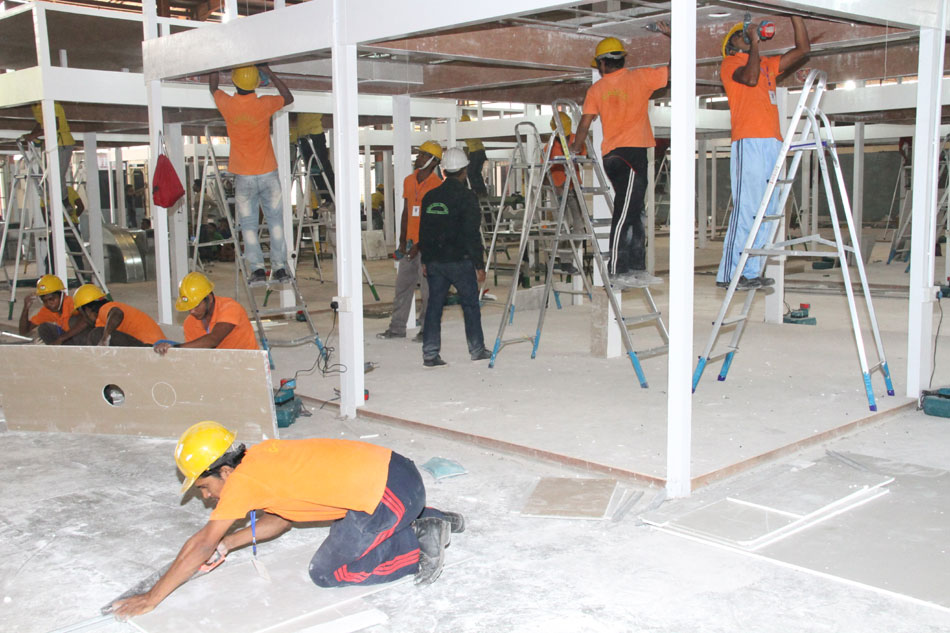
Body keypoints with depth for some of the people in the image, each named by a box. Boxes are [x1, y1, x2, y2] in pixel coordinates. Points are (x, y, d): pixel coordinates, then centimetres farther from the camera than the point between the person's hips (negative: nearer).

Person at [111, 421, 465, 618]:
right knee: (345, 531, 31)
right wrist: (227, 543, 17)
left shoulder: (244, 477, -11)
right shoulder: (263, 456, 14)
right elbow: (283, 517, 24)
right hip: (390, 468, 9)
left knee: (325, 572, 3)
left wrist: (151, 598, -2)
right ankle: (425, 521, 21)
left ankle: (419, 547, 0)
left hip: (391, 493, -9)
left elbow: (201, 545, -8)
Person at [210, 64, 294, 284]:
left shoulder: (227, 105, -7)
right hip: (268, 174, 0)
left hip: (244, 177, 0)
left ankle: (257, 269, -4)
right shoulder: (263, 105, -8)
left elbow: (213, 87, 16)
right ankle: (279, 268, 3)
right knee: (275, 222, 6)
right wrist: (269, 73, 11)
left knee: (248, 225, 4)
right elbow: (288, 98, 13)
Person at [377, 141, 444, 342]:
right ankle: (397, 328, 18)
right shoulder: (409, 181, 12)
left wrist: (419, 246, -16)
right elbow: (406, 213, 15)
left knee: (428, 288, -1)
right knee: (402, 284, 10)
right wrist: (402, 242, 9)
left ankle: (428, 330, 9)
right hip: (411, 242, 7)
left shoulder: (437, 185, -10)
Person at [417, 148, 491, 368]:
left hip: (435, 261, 5)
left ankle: (430, 354, 4)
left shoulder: (430, 197, 8)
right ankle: (477, 349, 17)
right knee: (470, 304, 9)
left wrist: (425, 261, 20)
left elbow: (424, 232, 13)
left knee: (434, 305, 7)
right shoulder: (466, 197, -10)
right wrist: (479, 265, -8)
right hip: (460, 261, -5)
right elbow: (472, 234, -13)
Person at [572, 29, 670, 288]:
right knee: (624, 213, -9)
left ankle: (637, 269, 11)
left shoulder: (596, 89, 9)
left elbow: (585, 124, 4)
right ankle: (615, 272, -12)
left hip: (612, 155, 5)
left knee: (634, 212, 11)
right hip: (634, 151, -5)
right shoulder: (639, 77, 1)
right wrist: (671, 35, 11)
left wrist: (574, 152, 13)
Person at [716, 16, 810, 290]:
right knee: (746, 210, -14)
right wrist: (754, 43, -3)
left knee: (766, 212, 0)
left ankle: (752, 272, 0)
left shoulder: (767, 64, 29)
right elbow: (749, 77, -13)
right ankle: (729, 274, -15)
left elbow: (802, 48, 29)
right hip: (749, 143, -7)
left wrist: (796, 15, 23)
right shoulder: (729, 64, 8)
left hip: (772, 143, 7)